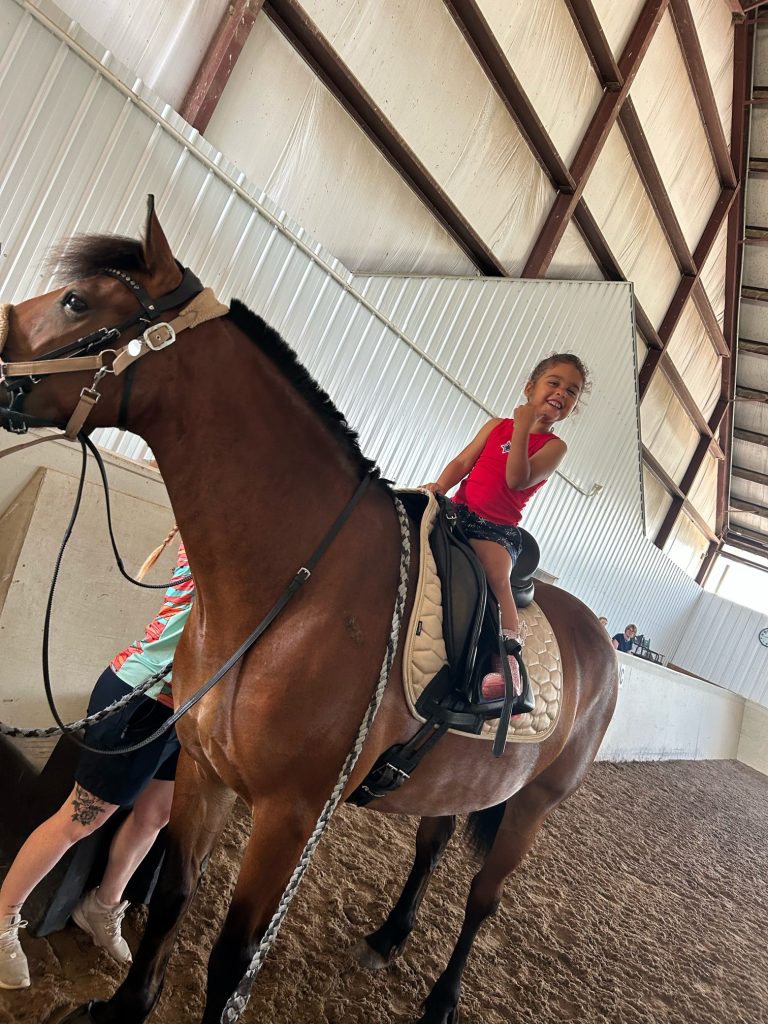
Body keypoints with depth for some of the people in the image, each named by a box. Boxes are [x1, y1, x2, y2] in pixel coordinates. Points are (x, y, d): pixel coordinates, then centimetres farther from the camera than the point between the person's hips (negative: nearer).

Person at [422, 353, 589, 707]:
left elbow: (517, 479, -12)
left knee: (498, 577, -29)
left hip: (497, 530, -5)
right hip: (459, 511, 5)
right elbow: (462, 462, 6)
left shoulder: (554, 446, 5)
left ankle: (508, 660, -36)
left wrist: (522, 431, -17)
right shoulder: (497, 426, 16)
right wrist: (440, 485, -14)